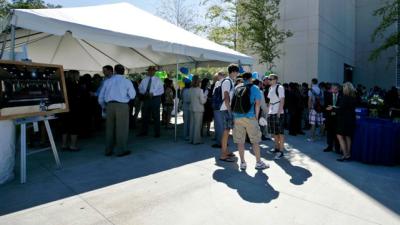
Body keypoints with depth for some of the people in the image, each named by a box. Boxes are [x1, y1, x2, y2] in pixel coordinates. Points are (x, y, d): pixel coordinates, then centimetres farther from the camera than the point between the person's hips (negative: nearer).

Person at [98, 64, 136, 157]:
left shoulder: (108, 81, 11)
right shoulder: (126, 81, 2)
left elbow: (101, 97, 12)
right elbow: (132, 95, 0)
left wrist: (104, 105, 26)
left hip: (109, 105, 4)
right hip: (122, 106, -4)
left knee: (109, 128, 12)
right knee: (122, 128, 3)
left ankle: (108, 150, 21)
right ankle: (121, 150, 8)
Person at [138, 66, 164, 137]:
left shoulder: (158, 80, 0)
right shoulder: (144, 80, 10)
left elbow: (161, 90, -7)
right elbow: (140, 89, 7)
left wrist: (153, 93, -19)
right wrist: (145, 92, -13)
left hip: (155, 99, -3)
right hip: (146, 99, 3)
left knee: (156, 116, 2)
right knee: (145, 116, 8)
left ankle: (157, 133, 10)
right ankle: (144, 132, 19)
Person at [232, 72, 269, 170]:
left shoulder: (236, 87, 10)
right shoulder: (255, 88, 1)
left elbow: (233, 102, 7)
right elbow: (257, 103, -6)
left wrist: (234, 114, 13)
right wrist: (256, 117, 1)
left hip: (237, 117, 3)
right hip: (250, 117, -3)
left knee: (240, 141, 7)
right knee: (255, 140, 7)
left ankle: (242, 163, 11)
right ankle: (258, 162, 13)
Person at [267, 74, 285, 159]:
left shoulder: (279, 87, -8)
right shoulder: (270, 88, 15)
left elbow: (282, 100, -12)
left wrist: (279, 112, -18)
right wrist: (268, 111, 14)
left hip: (278, 113, -8)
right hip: (271, 112, 8)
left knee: (280, 132, -5)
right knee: (274, 132, 14)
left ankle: (281, 151, -1)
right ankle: (277, 148, 27)